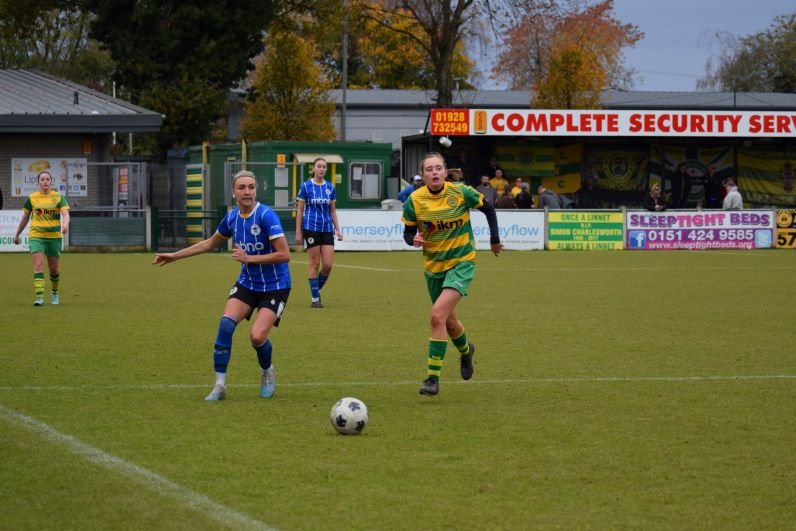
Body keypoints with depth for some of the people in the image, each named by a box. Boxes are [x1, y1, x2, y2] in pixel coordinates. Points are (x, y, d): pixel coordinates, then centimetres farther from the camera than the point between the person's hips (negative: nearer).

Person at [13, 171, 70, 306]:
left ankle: (54, 293, 34)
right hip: (36, 236, 0)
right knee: (38, 265, -16)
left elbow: (65, 214, -12)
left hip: (54, 236, 0)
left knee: (54, 269, 7)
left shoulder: (58, 197, 1)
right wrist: (17, 235, 20)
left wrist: (65, 224, -34)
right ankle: (39, 297, -20)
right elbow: (25, 217, 14)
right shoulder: (32, 198, 4)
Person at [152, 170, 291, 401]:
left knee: (257, 336, -18)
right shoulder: (232, 217, 0)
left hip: (274, 286, -5)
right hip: (247, 283, 5)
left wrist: (249, 258, -23)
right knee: (226, 323, -18)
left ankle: (268, 374, 17)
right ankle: (220, 385, -8)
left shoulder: (266, 216, -20)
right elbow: (209, 243, 19)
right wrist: (175, 255, 19)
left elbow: (284, 254, -23)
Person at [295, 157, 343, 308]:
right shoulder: (306, 186, -2)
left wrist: (338, 229, 7)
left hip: (327, 229, 3)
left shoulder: (330, 187, 8)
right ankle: (315, 298, 6)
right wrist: (298, 232, -3)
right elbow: (299, 210, 0)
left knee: (328, 264, -5)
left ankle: (317, 289, 19)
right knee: (315, 264, -2)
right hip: (311, 229, -3)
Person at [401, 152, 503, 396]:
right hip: (433, 266, 4)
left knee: (438, 314, -23)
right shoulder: (415, 200, -10)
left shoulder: (461, 192, -14)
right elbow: (408, 232, 0)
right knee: (449, 321, 17)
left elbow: (488, 209, 3)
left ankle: (433, 377, -16)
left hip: (462, 262, -4)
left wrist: (495, 239, 6)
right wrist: (414, 239, -23)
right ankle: (466, 350, 54)